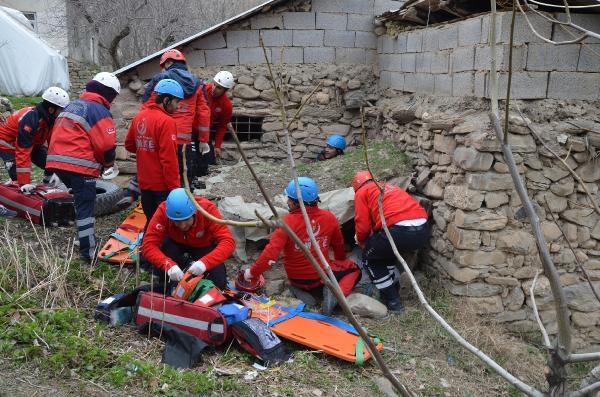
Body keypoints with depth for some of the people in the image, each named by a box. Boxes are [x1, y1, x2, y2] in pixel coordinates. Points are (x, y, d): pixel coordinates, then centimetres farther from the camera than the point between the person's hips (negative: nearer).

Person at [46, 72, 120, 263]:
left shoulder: (73, 105, 20)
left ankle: (85, 237, 31)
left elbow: (63, 134, 22)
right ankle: (88, 252, 2)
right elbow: (106, 145, -15)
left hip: (57, 161, 8)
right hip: (80, 166, -8)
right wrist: (108, 162, 6)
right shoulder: (100, 111, -7)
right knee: (85, 207, -2)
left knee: (80, 199, 24)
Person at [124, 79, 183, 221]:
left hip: (144, 183, 8)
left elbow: (129, 145, 18)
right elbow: (168, 159, -21)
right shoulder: (166, 121, -18)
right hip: (163, 185, -7)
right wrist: (175, 187, -16)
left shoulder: (139, 117, 6)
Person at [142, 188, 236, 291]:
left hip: (204, 246, 0)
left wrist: (205, 262, -57)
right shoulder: (163, 211, -33)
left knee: (219, 282, -19)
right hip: (176, 243, 1)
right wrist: (169, 264, -53)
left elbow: (228, 241, -41)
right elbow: (148, 245, -36)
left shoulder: (207, 209, -36)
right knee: (160, 267, -29)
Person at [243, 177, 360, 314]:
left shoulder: (288, 222, -23)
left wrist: (252, 272, -16)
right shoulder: (329, 217, -12)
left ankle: (303, 292, 1)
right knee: (353, 269, 24)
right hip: (322, 275, -1)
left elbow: (271, 253, -29)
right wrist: (340, 261, 26)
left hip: (296, 279, 1)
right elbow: (338, 246, 6)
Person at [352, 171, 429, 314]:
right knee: (385, 248, 35)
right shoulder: (390, 187, 34)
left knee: (370, 258, 19)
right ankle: (393, 286, 40)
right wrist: (373, 239, 49)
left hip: (401, 230, -7)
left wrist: (361, 241, 25)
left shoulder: (361, 193, 14)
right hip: (423, 230, 7)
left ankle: (392, 301, 15)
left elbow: (363, 226, 3)